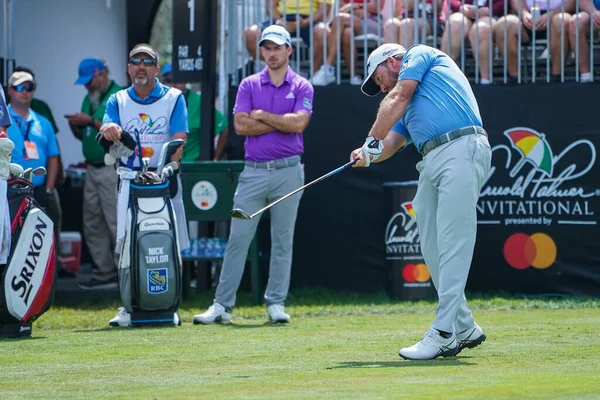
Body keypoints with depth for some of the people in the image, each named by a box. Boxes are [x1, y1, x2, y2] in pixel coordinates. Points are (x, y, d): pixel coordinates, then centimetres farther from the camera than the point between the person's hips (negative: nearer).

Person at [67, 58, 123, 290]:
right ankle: (104, 273, 13)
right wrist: (76, 127, 1)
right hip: (92, 168, 9)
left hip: (113, 168, -9)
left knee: (116, 223, -9)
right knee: (93, 225, 8)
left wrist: (91, 121, -19)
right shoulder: (89, 99, 17)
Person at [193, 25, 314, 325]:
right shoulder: (249, 85, 8)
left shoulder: (302, 87, 4)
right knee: (238, 238, -2)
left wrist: (262, 116, -6)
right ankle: (222, 306, -2)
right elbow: (241, 125, -6)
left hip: (288, 171, -1)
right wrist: (283, 122, -7)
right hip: (254, 171, 1)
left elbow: (299, 122, -13)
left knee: (282, 241, 3)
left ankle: (276, 304, 9)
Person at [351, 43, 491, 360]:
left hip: (462, 150, -9)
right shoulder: (408, 108, 34)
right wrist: (369, 155, -4)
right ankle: (464, 329, 16)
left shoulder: (420, 54, 16)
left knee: (452, 246, -13)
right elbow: (391, 143, 17)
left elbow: (398, 98, 3)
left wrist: (372, 140, 1)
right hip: (431, 162, 9)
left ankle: (443, 334, -19)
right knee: (432, 250, 6)